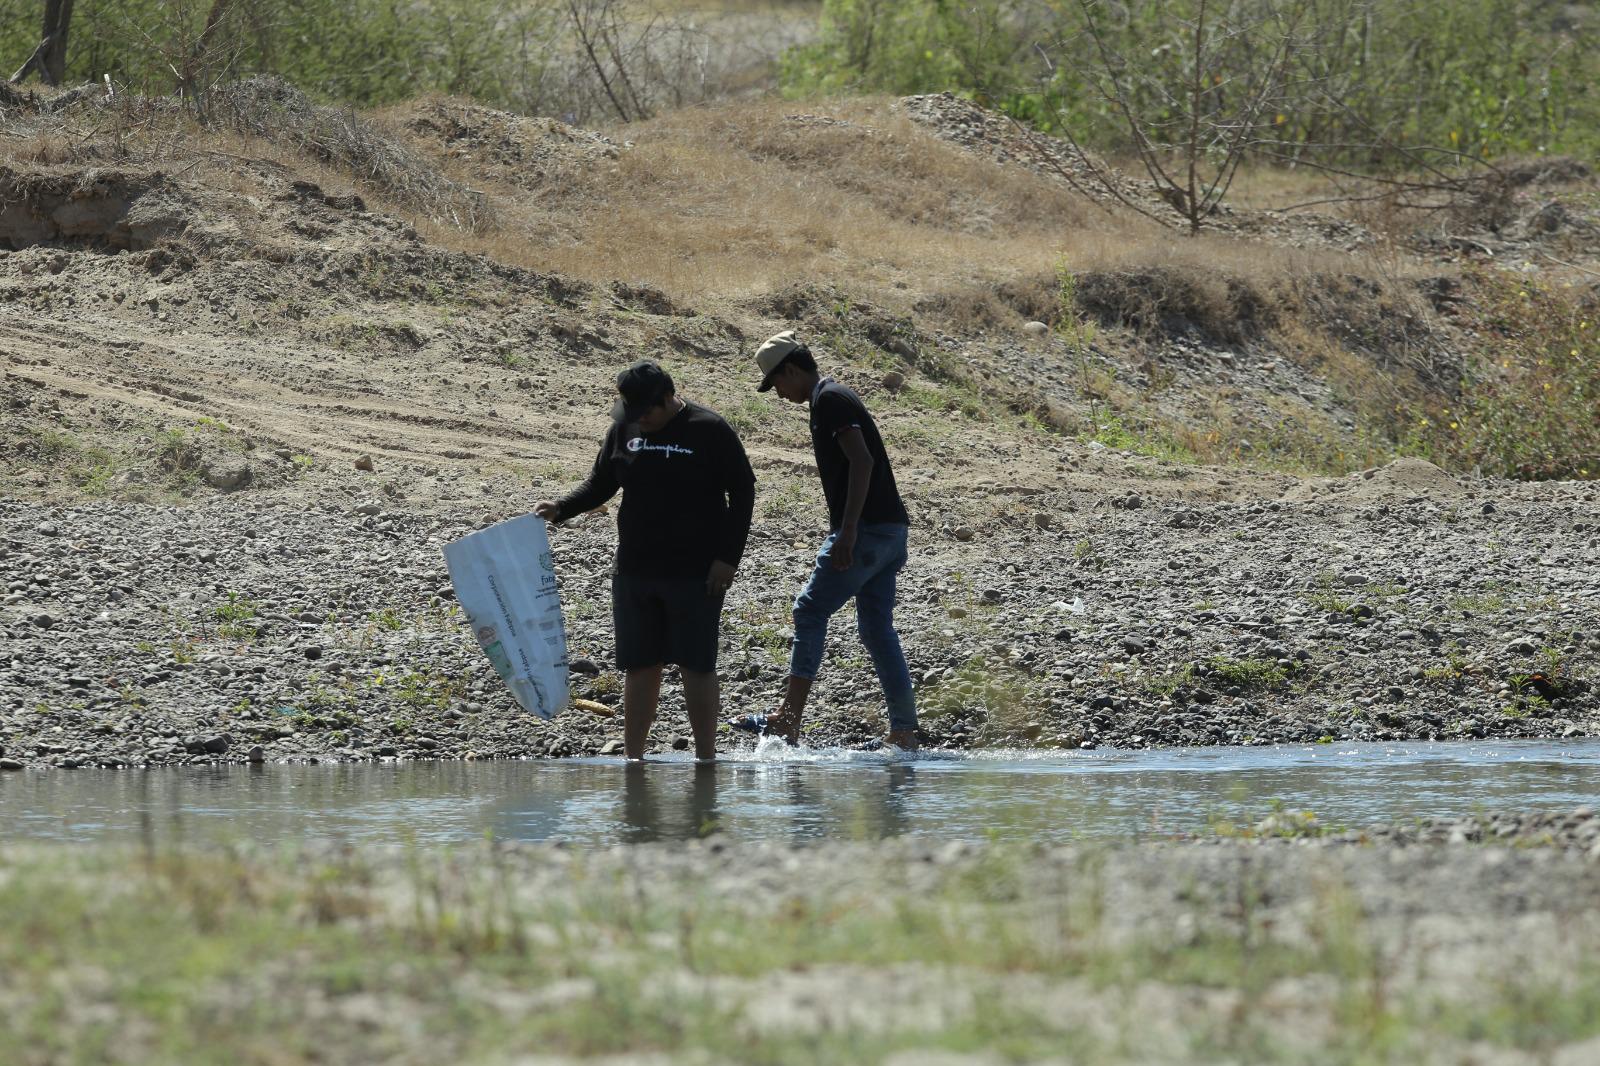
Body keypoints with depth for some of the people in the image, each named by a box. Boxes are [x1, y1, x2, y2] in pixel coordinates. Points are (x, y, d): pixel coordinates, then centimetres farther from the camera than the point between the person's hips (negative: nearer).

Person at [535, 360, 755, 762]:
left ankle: (705, 758, 5)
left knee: (696, 666, -2)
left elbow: (742, 494, -4)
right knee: (639, 667, 6)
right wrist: (560, 508, -3)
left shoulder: (710, 431, -7)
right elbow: (600, 485, 15)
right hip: (634, 573, 4)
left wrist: (728, 558, -9)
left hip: (696, 575, -4)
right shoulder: (625, 430, 6)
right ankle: (632, 759, 11)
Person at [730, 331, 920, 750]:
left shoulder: (829, 400, -10)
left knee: (811, 611, -6)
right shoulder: (837, 398, 21)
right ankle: (904, 732, 6)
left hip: (866, 530, -10)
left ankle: (788, 721, -8)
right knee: (877, 627, 9)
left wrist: (847, 532, -25)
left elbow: (861, 461, -21)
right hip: (890, 529, 10)